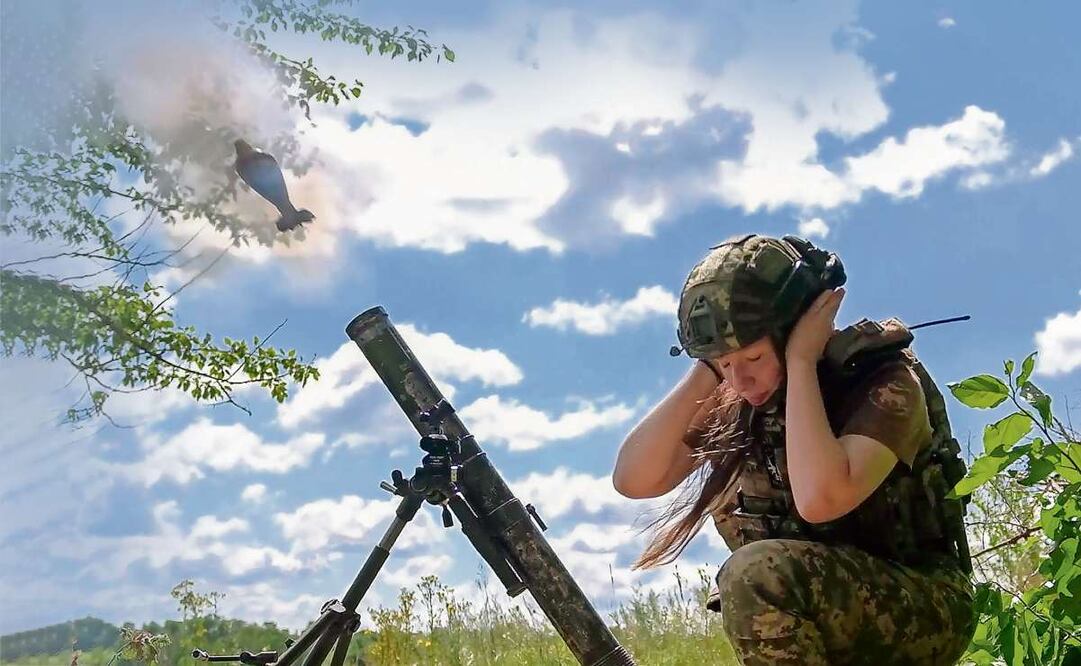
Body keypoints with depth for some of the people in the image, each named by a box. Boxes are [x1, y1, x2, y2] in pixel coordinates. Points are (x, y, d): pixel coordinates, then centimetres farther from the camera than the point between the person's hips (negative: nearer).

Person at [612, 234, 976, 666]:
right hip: (824, 625, 6)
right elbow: (634, 479, -10)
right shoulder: (734, 404, 0)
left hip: (923, 608, -6)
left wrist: (800, 362, -26)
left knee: (758, 572, -31)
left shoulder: (884, 382, -17)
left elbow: (819, 499, -35)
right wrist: (705, 373, -14)